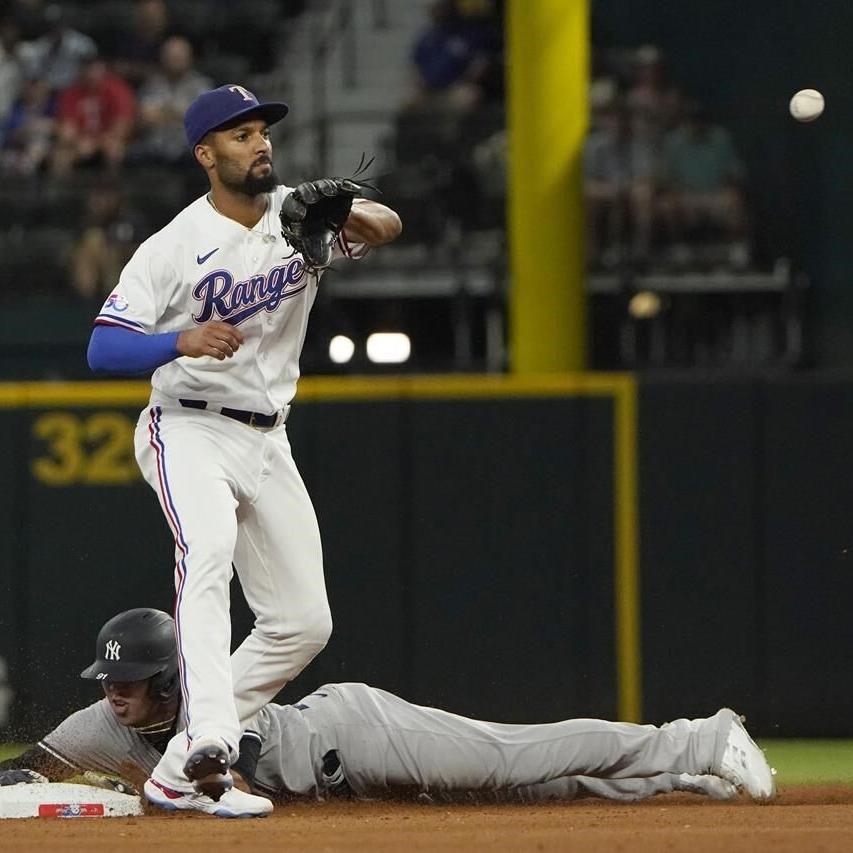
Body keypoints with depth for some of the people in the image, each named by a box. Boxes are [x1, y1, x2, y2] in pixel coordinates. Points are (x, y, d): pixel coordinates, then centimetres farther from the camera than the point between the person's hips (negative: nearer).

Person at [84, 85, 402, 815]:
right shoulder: (174, 247, -11)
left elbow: (387, 228, -12)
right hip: (190, 432, -6)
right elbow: (102, 350, -15)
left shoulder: (299, 214, 2)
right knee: (209, 546, -35)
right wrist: (181, 341, -33)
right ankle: (211, 738, -48)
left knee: (304, 621, 3)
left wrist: (346, 211, -34)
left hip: (267, 444, 6)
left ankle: (181, 766, 12)